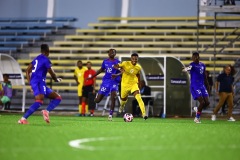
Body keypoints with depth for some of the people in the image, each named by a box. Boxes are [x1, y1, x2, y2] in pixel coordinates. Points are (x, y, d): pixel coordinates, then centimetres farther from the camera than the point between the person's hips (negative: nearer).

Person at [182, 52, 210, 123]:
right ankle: (197, 118, 3)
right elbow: (190, 67, -36)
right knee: (202, 102, -14)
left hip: (202, 86, 7)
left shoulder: (202, 65, 12)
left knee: (207, 103, 1)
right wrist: (186, 69, -60)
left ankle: (197, 109, 31)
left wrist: (207, 85, 25)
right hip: (194, 86, -7)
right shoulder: (193, 64, -10)